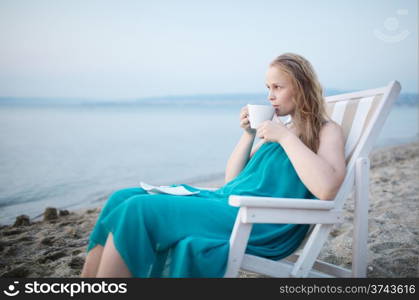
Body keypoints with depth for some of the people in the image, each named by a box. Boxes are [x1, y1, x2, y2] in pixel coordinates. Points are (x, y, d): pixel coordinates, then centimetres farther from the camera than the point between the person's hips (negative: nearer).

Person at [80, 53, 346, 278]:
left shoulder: (327, 130, 2)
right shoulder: (280, 130, 23)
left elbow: (326, 189, -19)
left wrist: (286, 137, -13)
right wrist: (249, 135, 9)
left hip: (260, 225, -8)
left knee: (138, 210, -22)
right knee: (124, 198, -6)